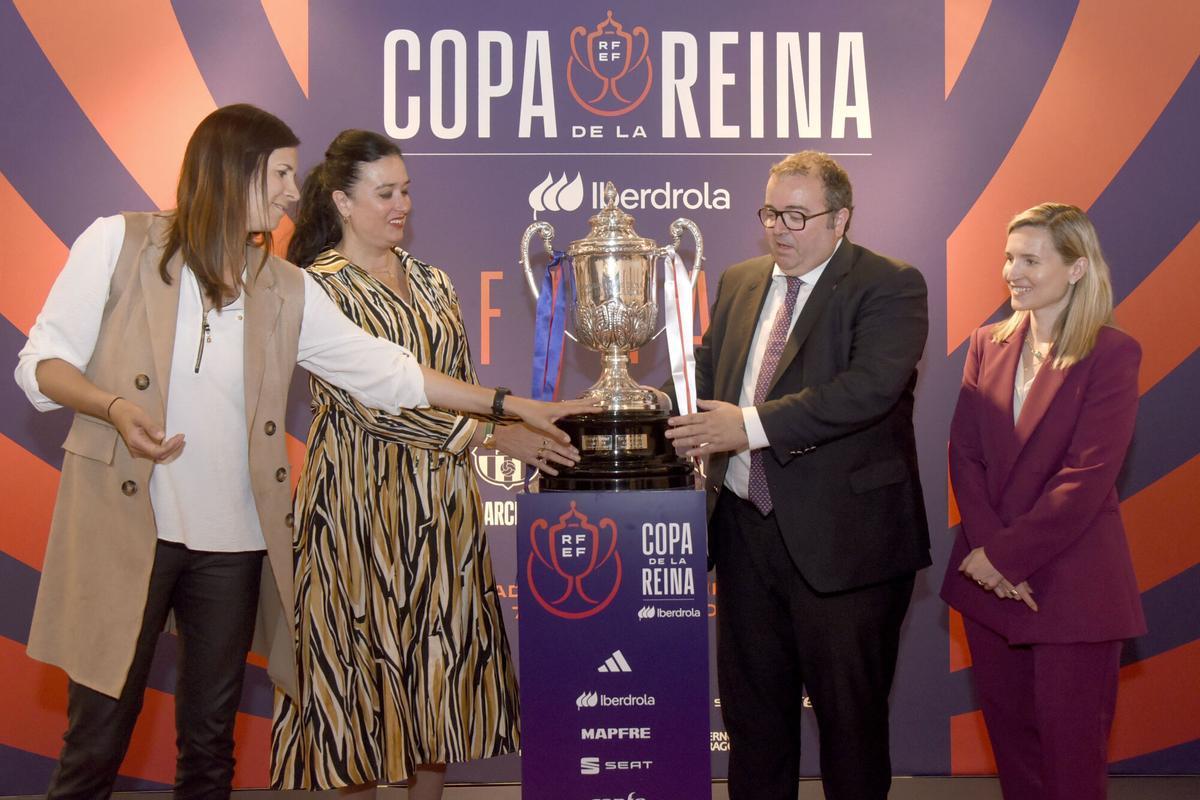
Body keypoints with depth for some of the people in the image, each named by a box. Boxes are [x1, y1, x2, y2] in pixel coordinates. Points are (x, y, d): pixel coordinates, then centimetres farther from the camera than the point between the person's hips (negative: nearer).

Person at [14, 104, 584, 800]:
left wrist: (513, 405, 4)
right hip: (120, 528, -3)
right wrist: (114, 407, -20)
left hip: (235, 541, 4)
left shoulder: (286, 289, 7)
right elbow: (43, 362, -1)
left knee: (211, 744, 12)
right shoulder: (119, 244, -2)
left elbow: (386, 372, 7)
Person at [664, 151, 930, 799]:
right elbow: (707, 373, 16)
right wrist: (688, 427, -7)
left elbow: (871, 386, -24)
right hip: (747, 528, 6)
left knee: (850, 710, 7)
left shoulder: (890, 286, -9)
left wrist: (752, 425, -28)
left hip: (841, 536, -6)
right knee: (751, 706, 17)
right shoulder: (739, 283, 12)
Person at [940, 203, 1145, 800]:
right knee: (1010, 741, 13)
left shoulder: (1112, 354, -9)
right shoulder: (988, 345, 8)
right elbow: (963, 454, 2)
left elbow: (1086, 477, -16)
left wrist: (1005, 554, -15)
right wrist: (988, 551, -11)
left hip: (1073, 584, -5)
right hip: (989, 576, 5)